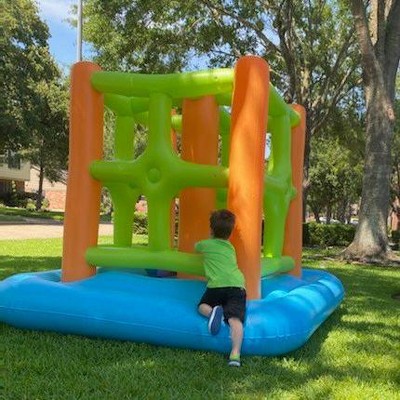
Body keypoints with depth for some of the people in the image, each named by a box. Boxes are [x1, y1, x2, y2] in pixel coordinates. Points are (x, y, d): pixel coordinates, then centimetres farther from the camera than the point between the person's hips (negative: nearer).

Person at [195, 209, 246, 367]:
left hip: (217, 285, -2)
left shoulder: (206, 244, 21)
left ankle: (212, 312, -17)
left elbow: (195, 246, 45)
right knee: (235, 318, -15)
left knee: (202, 306, 19)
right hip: (238, 285, 2)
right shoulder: (230, 248, 30)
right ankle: (235, 353, -38)